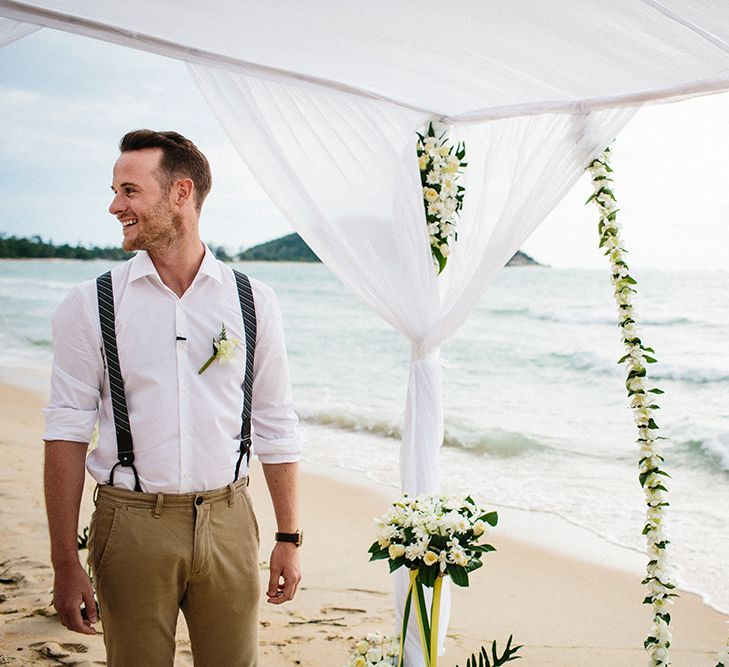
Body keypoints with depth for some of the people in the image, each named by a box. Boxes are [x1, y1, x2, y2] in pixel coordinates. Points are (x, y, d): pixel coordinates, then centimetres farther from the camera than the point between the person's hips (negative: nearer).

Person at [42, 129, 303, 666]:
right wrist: (66, 565, -7)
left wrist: (289, 539, 6)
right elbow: (67, 433, -3)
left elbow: (276, 428, 6)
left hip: (227, 522, 1)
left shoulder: (252, 302, 1)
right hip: (132, 525, -1)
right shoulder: (90, 305, -2)